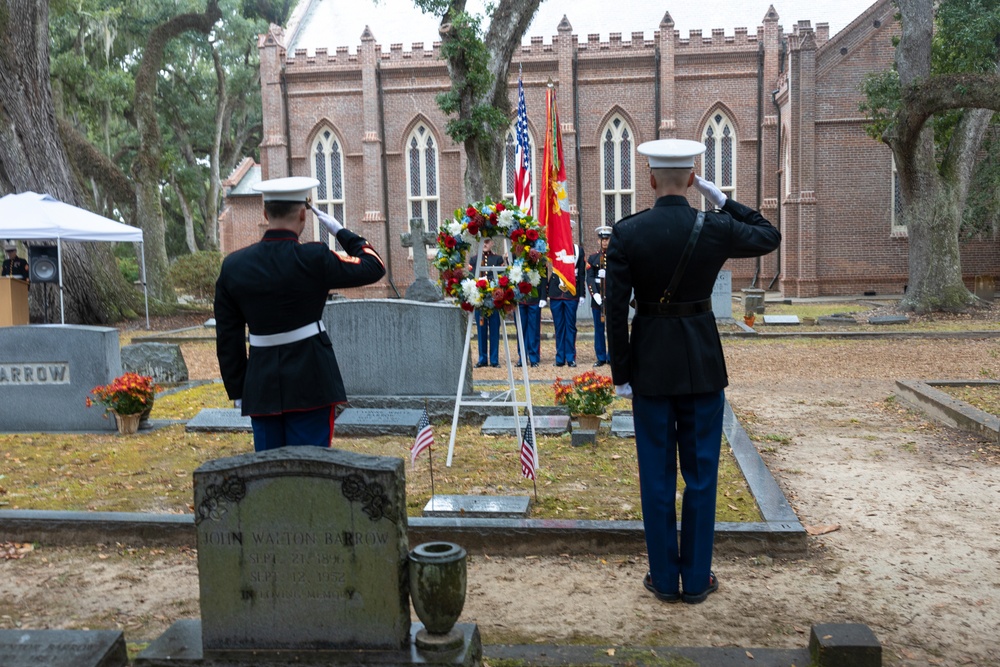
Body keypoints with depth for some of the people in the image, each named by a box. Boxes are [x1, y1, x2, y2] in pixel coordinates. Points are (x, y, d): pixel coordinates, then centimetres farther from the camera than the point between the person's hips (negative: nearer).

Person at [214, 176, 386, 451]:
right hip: (310, 383, -4)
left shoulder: (233, 266, 1)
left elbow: (227, 338, 5)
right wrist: (341, 231, 8)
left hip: (261, 387, 4)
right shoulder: (313, 259, -13)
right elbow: (374, 267, -1)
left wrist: (237, 390, 13)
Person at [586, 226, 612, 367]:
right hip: (597, 298, 2)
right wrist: (595, 294, -12)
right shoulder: (593, 258, 10)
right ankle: (601, 358, 15)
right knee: (599, 330, 7)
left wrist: (607, 273, -17)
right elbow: (590, 278, 1)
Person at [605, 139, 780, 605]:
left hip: (651, 361, 0)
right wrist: (722, 200, 8)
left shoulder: (626, 233, -9)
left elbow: (615, 308, -9)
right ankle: (696, 580, 21)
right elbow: (770, 237, 13)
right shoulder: (716, 228, -7)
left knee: (657, 475, 10)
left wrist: (621, 373, 0)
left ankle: (664, 579, 20)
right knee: (701, 473, 11)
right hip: (703, 361, 1)